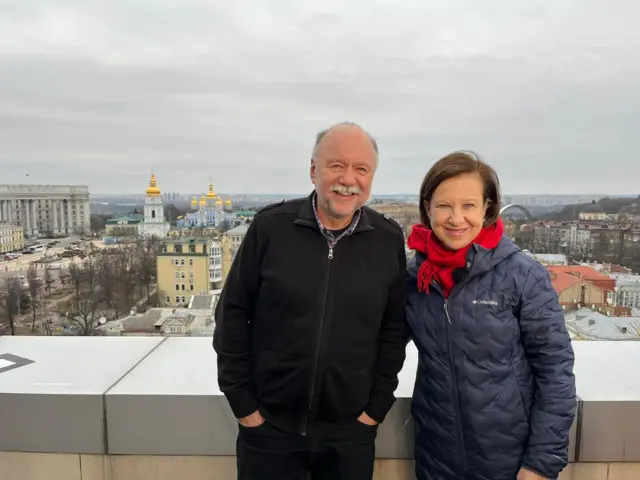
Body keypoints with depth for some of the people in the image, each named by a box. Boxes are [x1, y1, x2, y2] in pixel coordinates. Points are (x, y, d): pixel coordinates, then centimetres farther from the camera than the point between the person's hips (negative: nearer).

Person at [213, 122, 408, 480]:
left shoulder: (389, 240, -5)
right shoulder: (270, 226, -9)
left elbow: (394, 329, 0)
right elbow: (233, 316, -5)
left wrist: (376, 408, -1)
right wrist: (243, 405, -4)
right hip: (268, 426, 0)